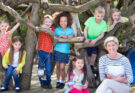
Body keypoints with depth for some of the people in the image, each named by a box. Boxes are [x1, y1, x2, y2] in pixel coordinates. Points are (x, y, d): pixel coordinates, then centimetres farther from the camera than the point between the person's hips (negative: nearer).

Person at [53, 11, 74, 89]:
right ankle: (58, 81, 21)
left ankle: (62, 82, 12)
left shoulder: (70, 30, -1)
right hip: (57, 50, 2)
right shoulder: (57, 30, 1)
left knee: (62, 67, -4)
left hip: (65, 51, -2)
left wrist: (64, 36, -20)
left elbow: (70, 39, -8)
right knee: (58, 66, 8)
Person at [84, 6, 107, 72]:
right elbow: (85, 29, -11)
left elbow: (102, 35, -12)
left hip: (96, 41, 1)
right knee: (88, 55, 4)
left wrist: (95, 40, -25)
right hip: (88, 40, -1)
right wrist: (86, 38, -20)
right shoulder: (90, 20, -18)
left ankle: (91, 66, 8)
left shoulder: (103, 23, -16)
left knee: (94, 54, -5)